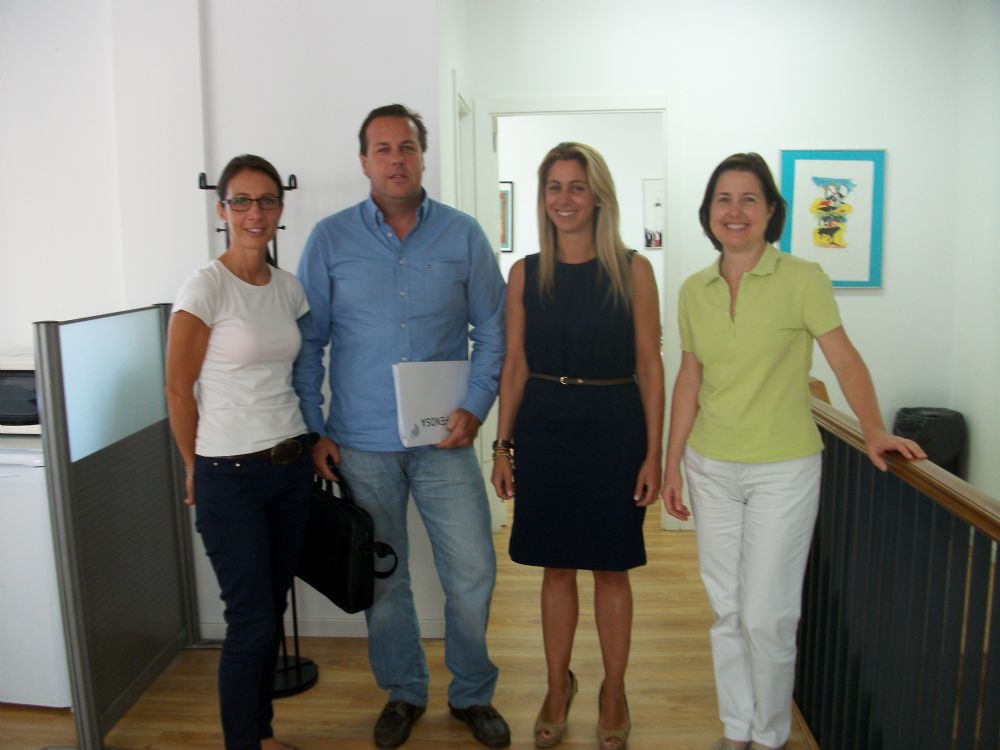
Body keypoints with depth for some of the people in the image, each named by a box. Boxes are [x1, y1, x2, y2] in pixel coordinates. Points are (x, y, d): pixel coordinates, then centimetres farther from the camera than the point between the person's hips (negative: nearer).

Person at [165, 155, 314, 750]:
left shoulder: (289, 287, 7)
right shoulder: (206, 288, -12)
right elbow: (179, 389, -7)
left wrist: (308, 441, 11)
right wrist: (197, 470, 1)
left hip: (291, 465, 6)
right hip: (229, 477, -6)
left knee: (272, 613, 15)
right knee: (252, 622, 1)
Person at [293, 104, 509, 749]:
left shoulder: (463, 235, 1)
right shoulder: (330, 239, 1)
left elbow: (493, 331, 4)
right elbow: (308, 341, 3)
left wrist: (475, 407, -8)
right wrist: (313, 430, -2)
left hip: (444, 439, 0)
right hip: (361, 446, 1)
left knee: (473, 573, 3)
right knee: (381, 580, 13)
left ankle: (474, 693, 29)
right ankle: (403, 693, 36)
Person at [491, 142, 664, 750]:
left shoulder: (632, 270, -3)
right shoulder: (526, 273, 3)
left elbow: (650, 366, -3)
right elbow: (514, 365, 6)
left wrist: (654, 453, -6)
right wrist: (503, 446, 3)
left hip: (613, 429, -2)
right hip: (543, 430, 2)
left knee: (611, 569, 10)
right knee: (557, 567, 13)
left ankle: (614, 693, 30)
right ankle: (558, 688, 32)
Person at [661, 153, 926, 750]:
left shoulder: (802, 279, -8)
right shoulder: (694, 290, 5)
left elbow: (844, 358, -10)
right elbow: (690, 380, 8)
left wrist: (874, 431, -22)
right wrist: (672, 463, 8)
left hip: (783, 470, -4)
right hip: (711, 470, 4)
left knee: (766, 616, 0)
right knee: (727, 610, 13)